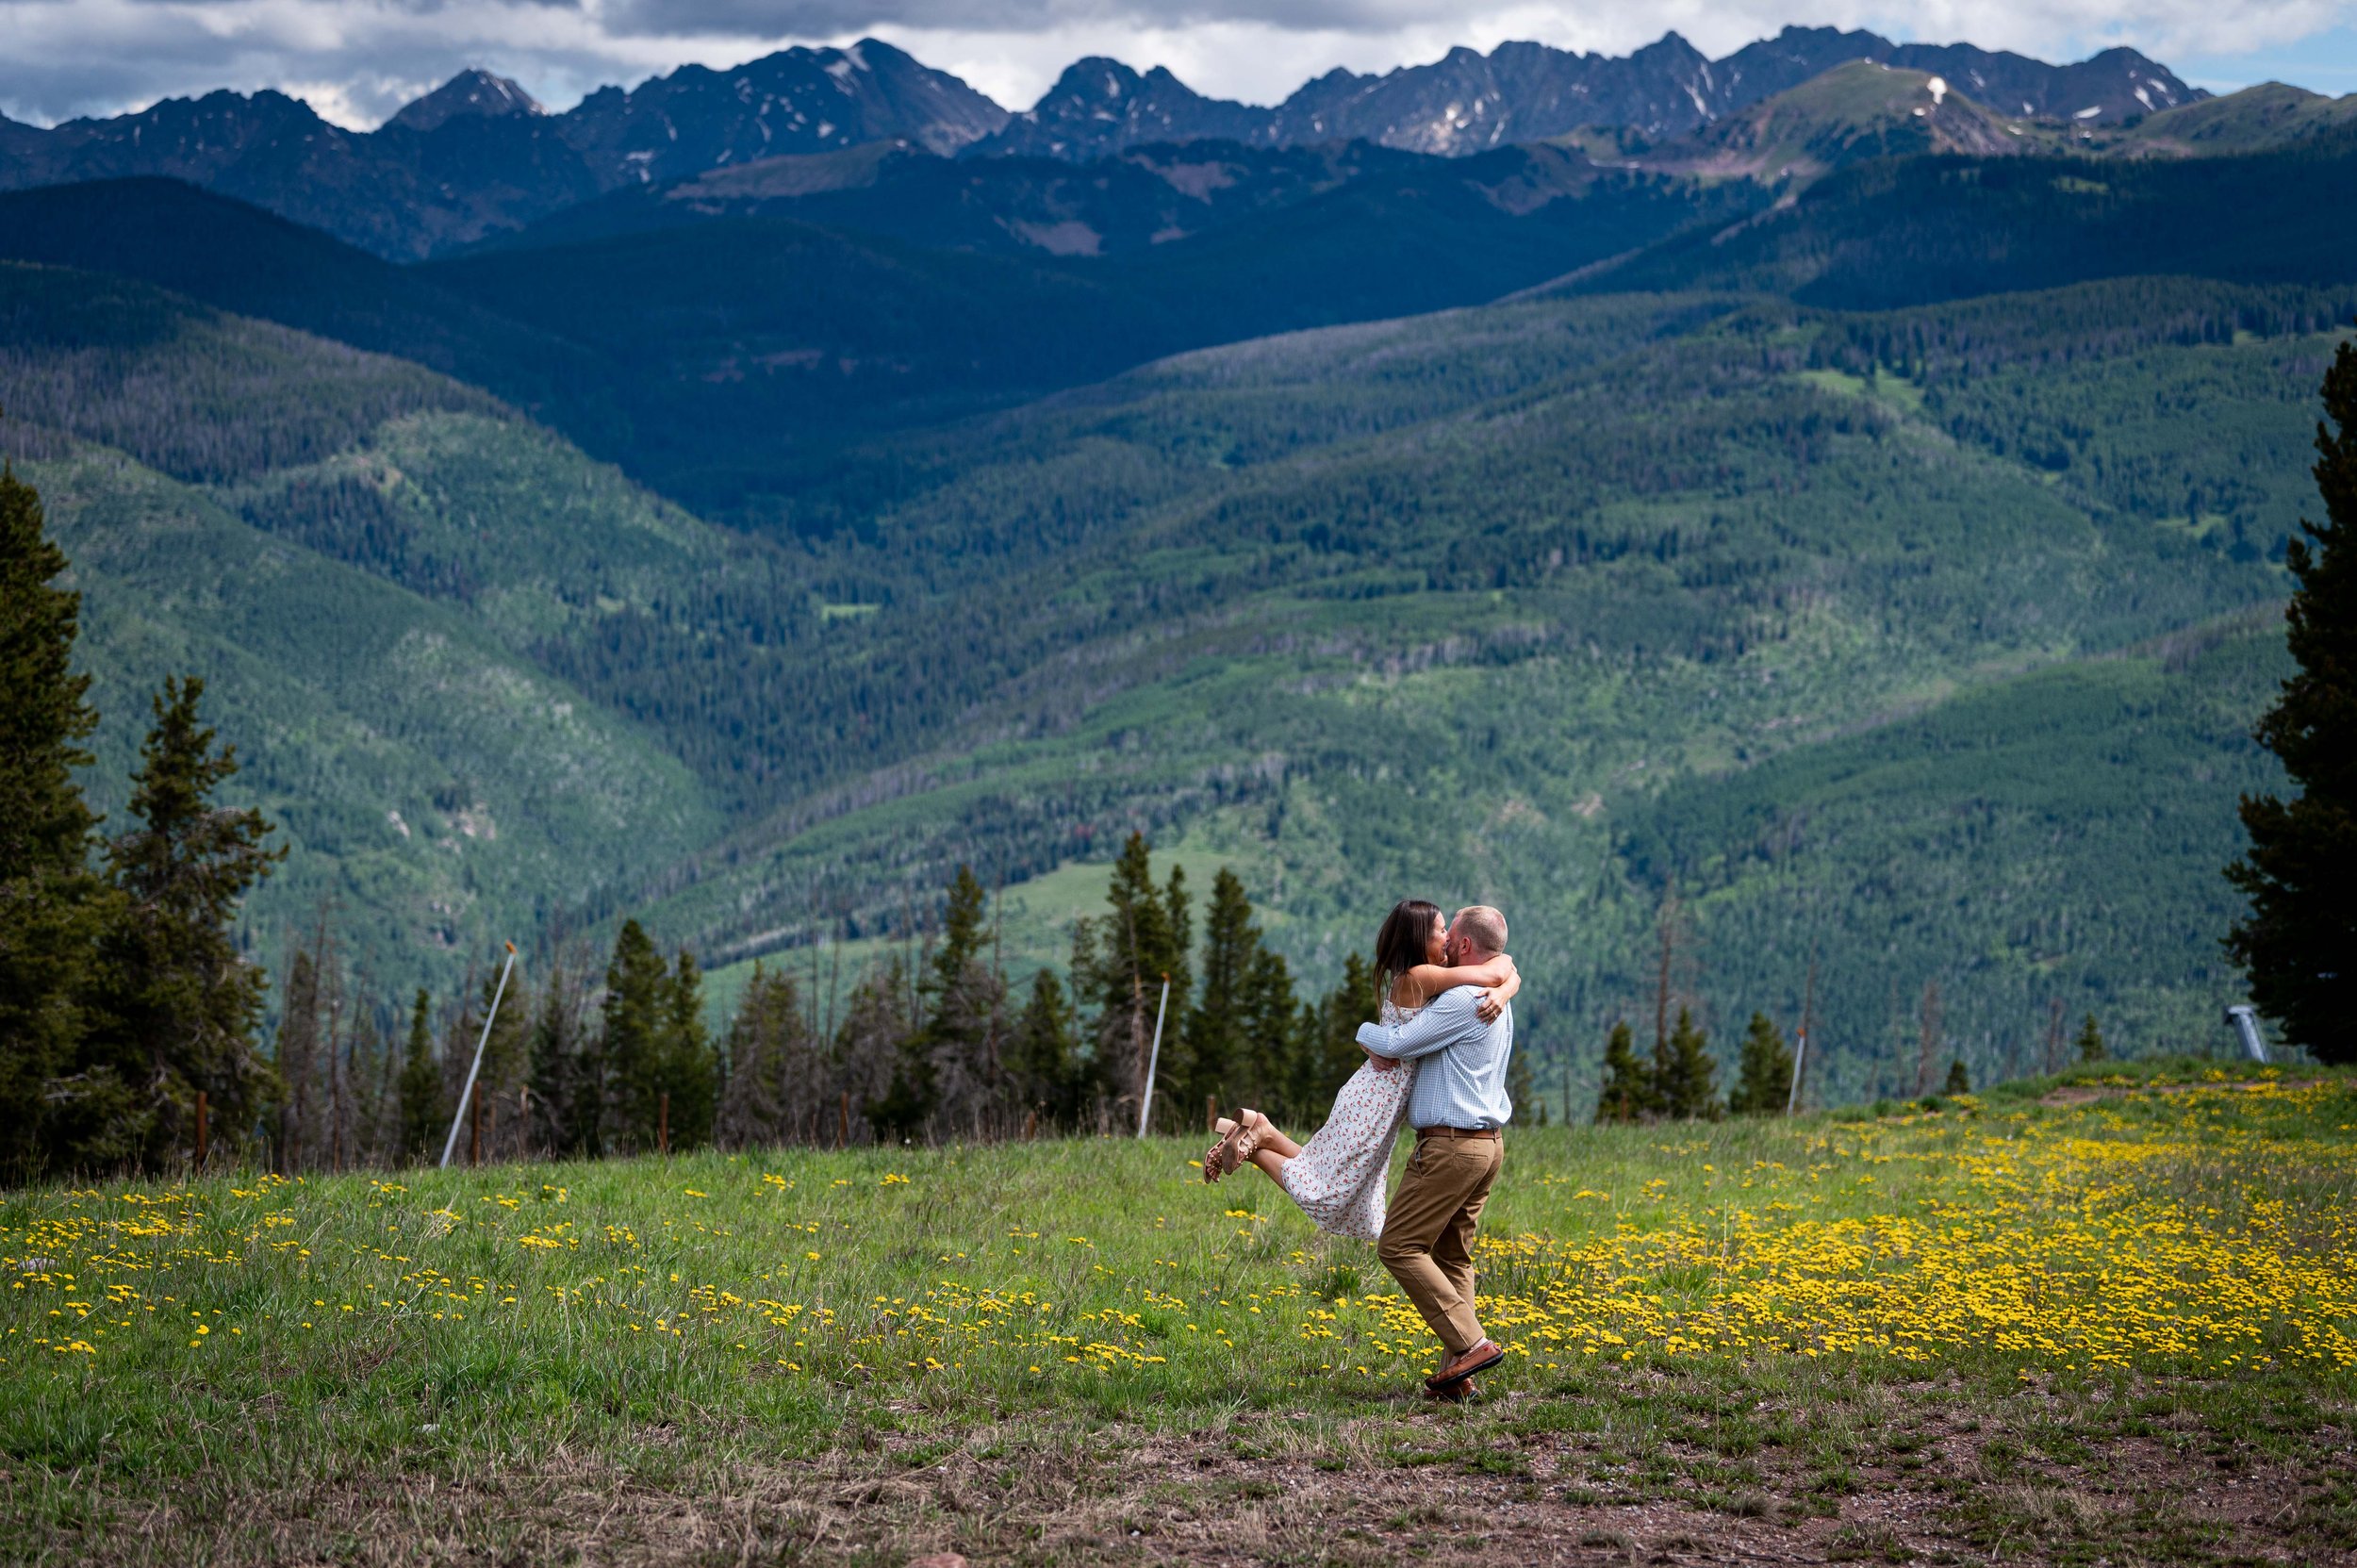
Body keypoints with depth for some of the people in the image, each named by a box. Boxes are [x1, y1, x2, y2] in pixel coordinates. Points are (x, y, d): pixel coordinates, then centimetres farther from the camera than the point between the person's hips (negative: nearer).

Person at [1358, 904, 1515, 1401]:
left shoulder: (1462, 1001, -17)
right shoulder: (1499, 1005, 17)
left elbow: (1395, 1044, -18)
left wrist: (1365, 1030, 3)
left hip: (1450, 1145, -10)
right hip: (1488, 1142, 10)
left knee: (1400, 1247, -6)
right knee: (1451, 1257, 10)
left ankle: (1470, 1344, -13)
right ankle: (1457, 1373, 4)